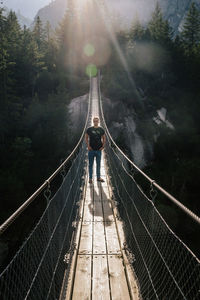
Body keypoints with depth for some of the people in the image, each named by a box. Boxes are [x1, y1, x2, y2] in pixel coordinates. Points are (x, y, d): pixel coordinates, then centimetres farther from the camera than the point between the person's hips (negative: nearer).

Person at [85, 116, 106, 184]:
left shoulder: (101, 129, 4)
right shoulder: (89, 129, 0)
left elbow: (104, 138, 12)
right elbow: (86, 138, 6)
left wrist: (103, 146, 2)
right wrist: (88, 146, -4)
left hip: (99, 149, 2)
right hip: (91, 150, -2)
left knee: (98, 164, 10)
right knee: (90, 164, 4)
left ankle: (98, 177, 20)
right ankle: (90, 178, 12)